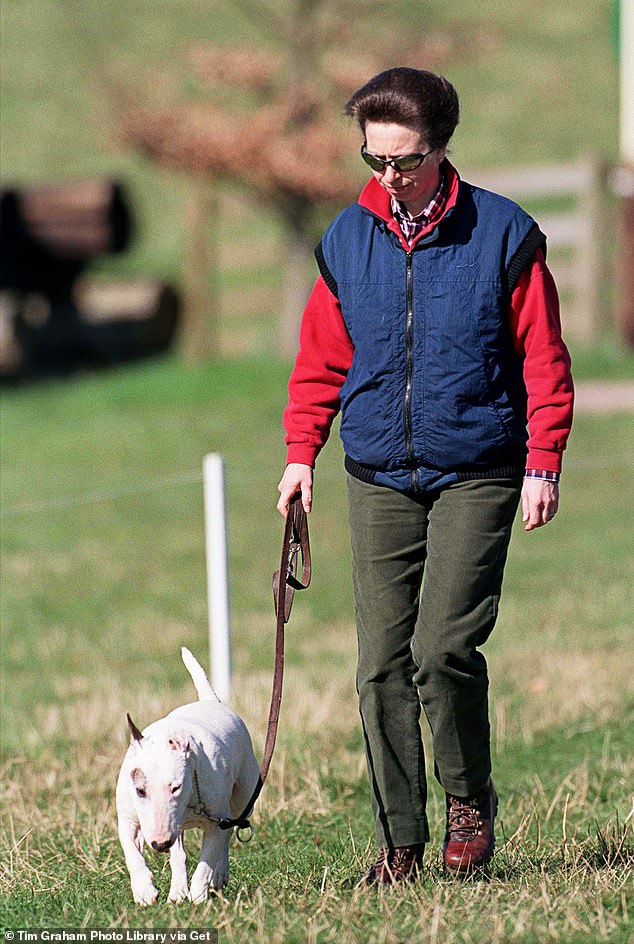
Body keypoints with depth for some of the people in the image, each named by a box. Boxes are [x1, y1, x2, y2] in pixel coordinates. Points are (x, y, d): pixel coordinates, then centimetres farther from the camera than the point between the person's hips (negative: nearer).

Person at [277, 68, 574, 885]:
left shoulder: (503, 234, -4)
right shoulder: (346, 240, 6)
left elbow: (543, 358, 0)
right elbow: (322, 358, 15)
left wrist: (543, 462, -7)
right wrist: (301, 451, 4)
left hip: (476, 476, -3)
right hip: (379, 479, 4)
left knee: (443, 646, -16)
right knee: (383, 663, -1)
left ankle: (470, 801, 8)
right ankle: (399, 842, 7)